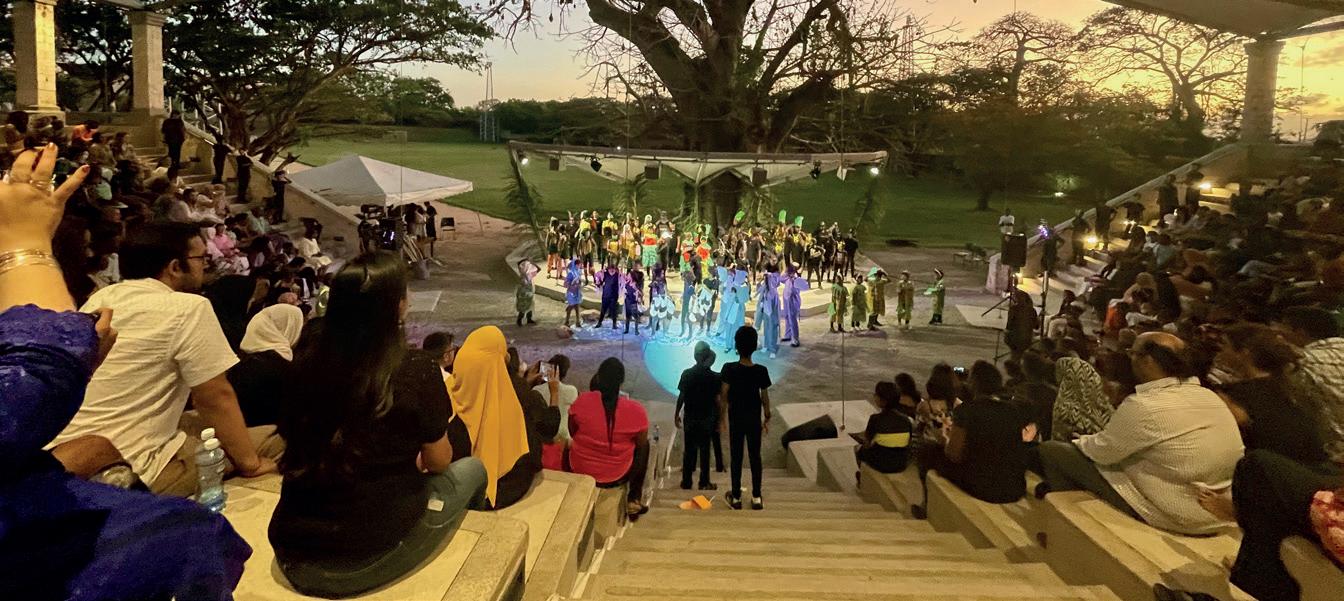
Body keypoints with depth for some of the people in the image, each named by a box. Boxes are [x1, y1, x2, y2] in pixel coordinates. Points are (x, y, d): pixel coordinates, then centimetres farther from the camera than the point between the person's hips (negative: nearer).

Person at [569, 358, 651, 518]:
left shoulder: (581, 401, -18)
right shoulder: (636, 411, -21)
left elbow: (573, 434, 0)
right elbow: (641, 446, -4)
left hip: (579, 471, 1)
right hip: (616, 477, -1)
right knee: (645, 446, 27)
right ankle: (634, 500, 30)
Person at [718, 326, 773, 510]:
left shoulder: (729, 369, -14)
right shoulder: (761, 371, -11)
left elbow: (723, 396, -11)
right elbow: (765, 398, -3)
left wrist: (721, 418, 1)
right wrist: (767, 418, 11)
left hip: (736, 419, -1)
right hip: (754, 419, 1)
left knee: (736, 457, 9)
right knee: (755, 457, 10)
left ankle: (736, 497, 15)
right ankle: (756, 497, 14)